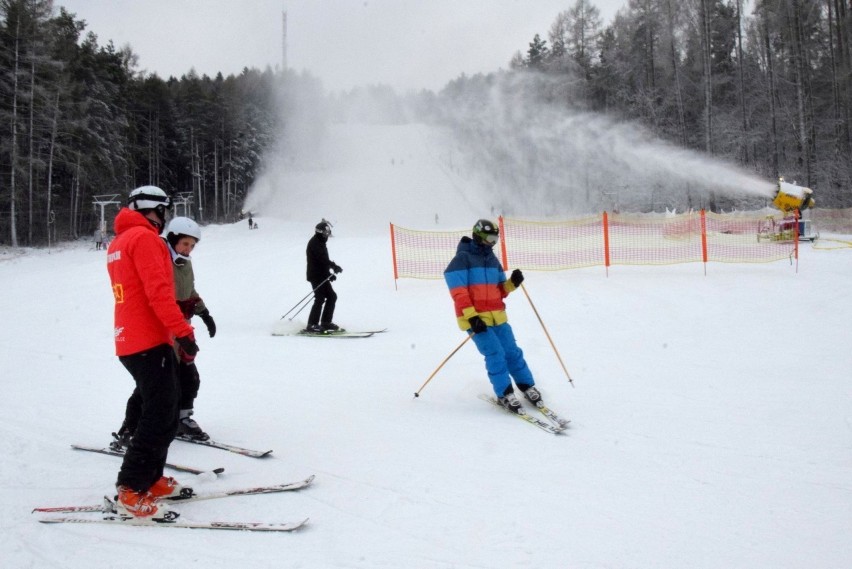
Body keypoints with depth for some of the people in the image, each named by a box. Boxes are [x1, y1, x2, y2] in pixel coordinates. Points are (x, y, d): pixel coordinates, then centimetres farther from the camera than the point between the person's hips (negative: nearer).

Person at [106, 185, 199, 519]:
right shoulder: (144, 238, -10)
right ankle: (131, 493, -6)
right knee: (160, 418, -8)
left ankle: (150, 480, 20)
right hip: (150, 342, -10)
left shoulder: (117, 244, 20)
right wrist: (183, 331, -22)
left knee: (162, 414, 16)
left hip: (130, 341, 10)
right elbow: (158, 291, -21)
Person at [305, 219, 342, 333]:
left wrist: (329, 274, 15)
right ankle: (312, 325, -11)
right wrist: (334, 266, -28)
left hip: (322, 276, 10)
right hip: (316, 276, -10)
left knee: (332, 296, 8)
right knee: (320, 298, -13)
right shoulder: (314, 242, -10)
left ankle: (326, 322, 12)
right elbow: (322, 258, -24)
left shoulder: (321, 243, 20)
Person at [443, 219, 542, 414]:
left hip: (497, 316, 6)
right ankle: (505, 394, 0)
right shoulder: (462, 259, -7)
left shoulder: (493, 260, 16)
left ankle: (528, 386, 21)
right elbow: (458, 292, -14)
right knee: (495, 354, -11)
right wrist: (471, 317, -21)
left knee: (512, 351, 7)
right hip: (475, 318, -6)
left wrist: (512, 283, -2)